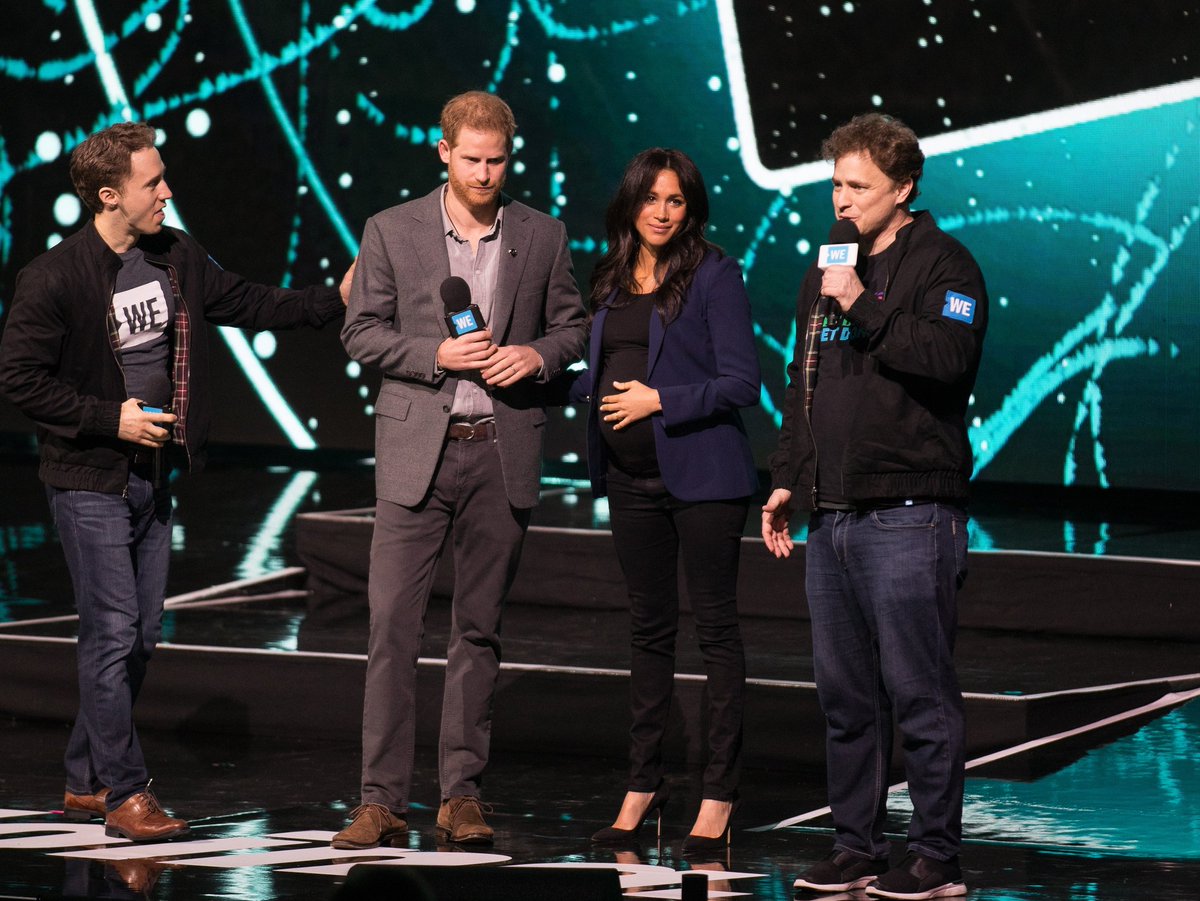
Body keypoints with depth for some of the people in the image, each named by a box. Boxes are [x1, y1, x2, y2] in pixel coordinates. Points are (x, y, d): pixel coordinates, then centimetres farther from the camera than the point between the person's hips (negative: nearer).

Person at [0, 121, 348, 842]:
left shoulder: (177, 257, 4)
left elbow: (246, 304, 14)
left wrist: (338, 302, 7)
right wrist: (111, 418, -16)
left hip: (152, 476, 7)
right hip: (90, 482, -7)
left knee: (143, 634, 10)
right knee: (115, 633, -8)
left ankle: (87, 782, 22)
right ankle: (125, 793, -1)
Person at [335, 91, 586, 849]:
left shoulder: (543, 237, 7)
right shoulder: (393, 231, 2)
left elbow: (572, 326, 13)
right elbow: (361, 331, 3)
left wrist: (536, 355, -8)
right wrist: (436, 354, -12)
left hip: (504, 451, 1)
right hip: (417, 447, -1)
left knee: (480, 630, 6)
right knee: (393, 623, -7)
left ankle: (463, 794, 13)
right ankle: (383, 801, -3)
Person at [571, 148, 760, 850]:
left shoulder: (715, 276, -7)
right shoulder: (614, 281, 12)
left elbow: (742, 383, -11)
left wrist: (659, 400, -16)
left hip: (701, 473, -6)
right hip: (633, 476, 6)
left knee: (716, 627, -1)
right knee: (650, 628, 11)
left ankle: (720, 794, 2)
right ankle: (645, 784, 18)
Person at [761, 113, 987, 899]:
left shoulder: (942, 264, -3)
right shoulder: (829, 271, 20)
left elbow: (948, 357, -20)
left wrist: (865, 305, -19)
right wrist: (788, 479, 19)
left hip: (908, 516, -8)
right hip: (831, 513, 8)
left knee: (919, 692, -7)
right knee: (846, 695, 10)